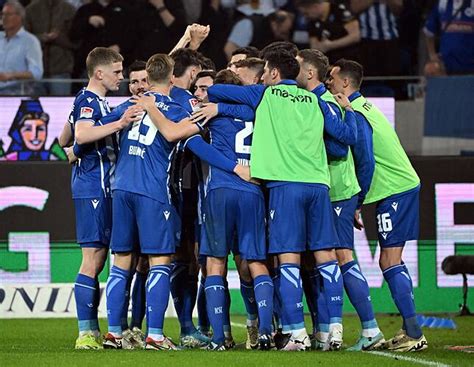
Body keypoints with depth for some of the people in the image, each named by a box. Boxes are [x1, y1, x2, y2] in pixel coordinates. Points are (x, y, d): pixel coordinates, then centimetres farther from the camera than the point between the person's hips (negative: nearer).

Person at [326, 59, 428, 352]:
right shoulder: (363, 106, 16)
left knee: (390, 262, -10)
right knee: (393, 262, 12)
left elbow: (366, 164, -18)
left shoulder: (355, 116, -15)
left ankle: (413, 333, -13)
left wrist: (357, 204, -9)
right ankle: (411, 331, 12)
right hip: (406, 184, 10)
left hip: (395, 190, -10)